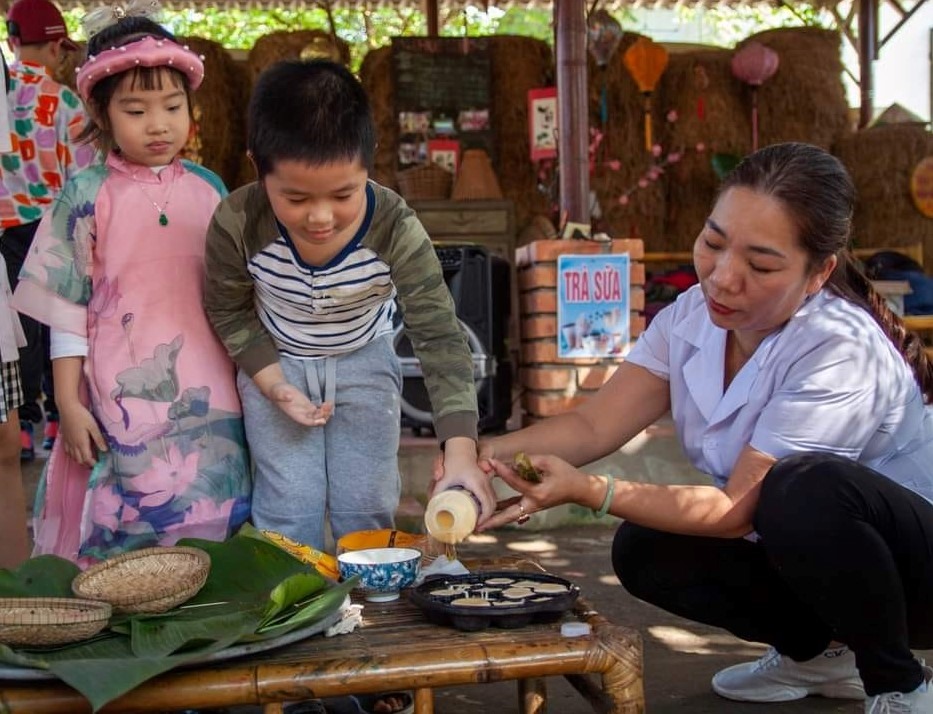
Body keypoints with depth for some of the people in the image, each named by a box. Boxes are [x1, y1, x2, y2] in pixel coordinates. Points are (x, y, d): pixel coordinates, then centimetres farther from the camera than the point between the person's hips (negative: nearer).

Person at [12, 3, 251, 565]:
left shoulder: (209, 192, 6)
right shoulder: (88, 196, -3)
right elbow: (67, 307, -2)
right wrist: (68, 402, -5)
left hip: (208, 401, 3)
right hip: (122, 399, -3)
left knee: (208, 537, 6)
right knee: (121, 545, -1)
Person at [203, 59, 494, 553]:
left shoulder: (397, 231, -32)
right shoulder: (236, 225, -29)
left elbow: (440, 338, -31)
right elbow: (228, 312, -9)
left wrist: (460, 451, -41)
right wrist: (274, 384, -21)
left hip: (364, 362, 0)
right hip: (275, 363, 0)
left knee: (368, 505, 4)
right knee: (288, 510, -1)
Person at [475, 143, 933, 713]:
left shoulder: (840, 349, -30)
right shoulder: (691, 318, -9)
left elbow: (739, 508, -29)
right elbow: (593, 425, -10)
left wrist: (585, 490, -37)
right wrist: (487, 454, -28)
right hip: (804, 557, 7)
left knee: (805, 487, -36)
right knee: (645, 551, -11)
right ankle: (817, 653, 12)